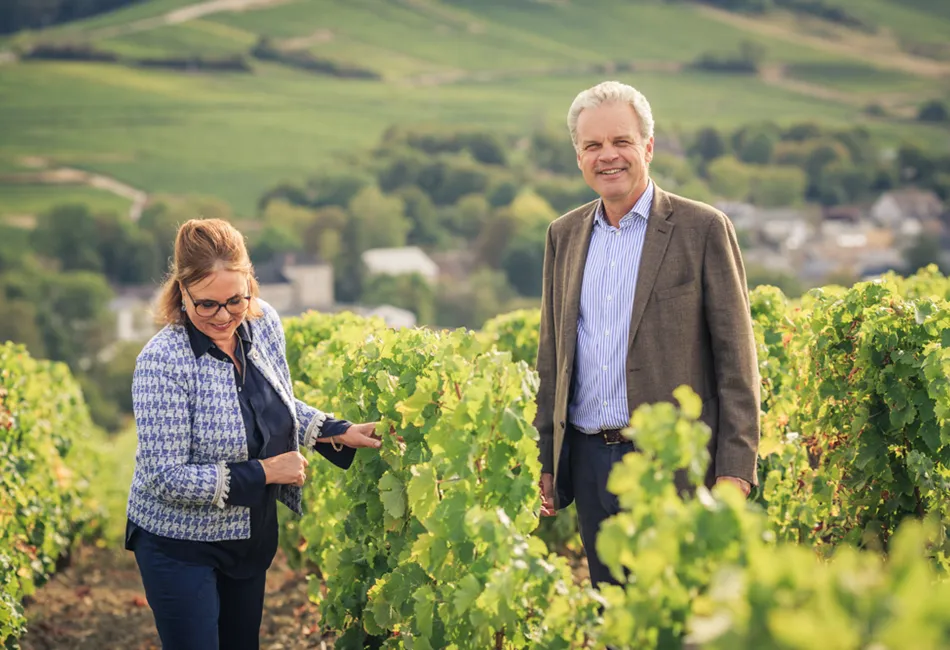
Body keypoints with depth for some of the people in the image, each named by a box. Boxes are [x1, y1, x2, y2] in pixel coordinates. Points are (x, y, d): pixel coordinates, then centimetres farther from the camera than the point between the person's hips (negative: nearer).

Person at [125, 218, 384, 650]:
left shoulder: (263, 323, -8)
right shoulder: (162, 362, -27)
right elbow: (164, 478, -26)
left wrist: (340, 432, -2)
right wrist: (263, 473, -24)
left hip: (252, 532, 7)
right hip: (180, 546, -6)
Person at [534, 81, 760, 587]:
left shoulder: (702, 229, -4)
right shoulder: (564, 236, 12)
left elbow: (735, 356, -5)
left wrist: (735, 469, -11)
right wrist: (546, 460, 12)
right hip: (589, 462, 5)